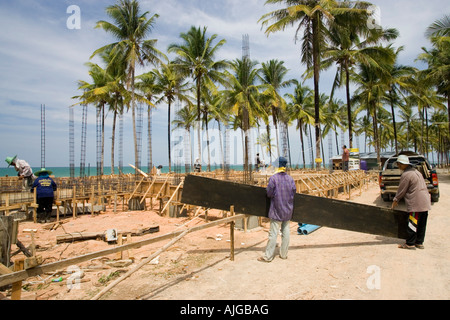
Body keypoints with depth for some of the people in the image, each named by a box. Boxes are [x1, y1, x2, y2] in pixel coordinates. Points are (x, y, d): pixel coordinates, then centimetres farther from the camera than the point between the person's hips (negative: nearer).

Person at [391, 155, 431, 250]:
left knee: (413, 224, -3)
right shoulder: (416, 171, 17)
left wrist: (395, 200, 5)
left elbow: (401, 190, -9)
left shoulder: (406, 175, -13)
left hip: (416, 203, -9)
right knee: (422, 224, 13)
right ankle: (419, 243, 20)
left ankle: (410, 244, 3)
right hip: (425, 202, 10)